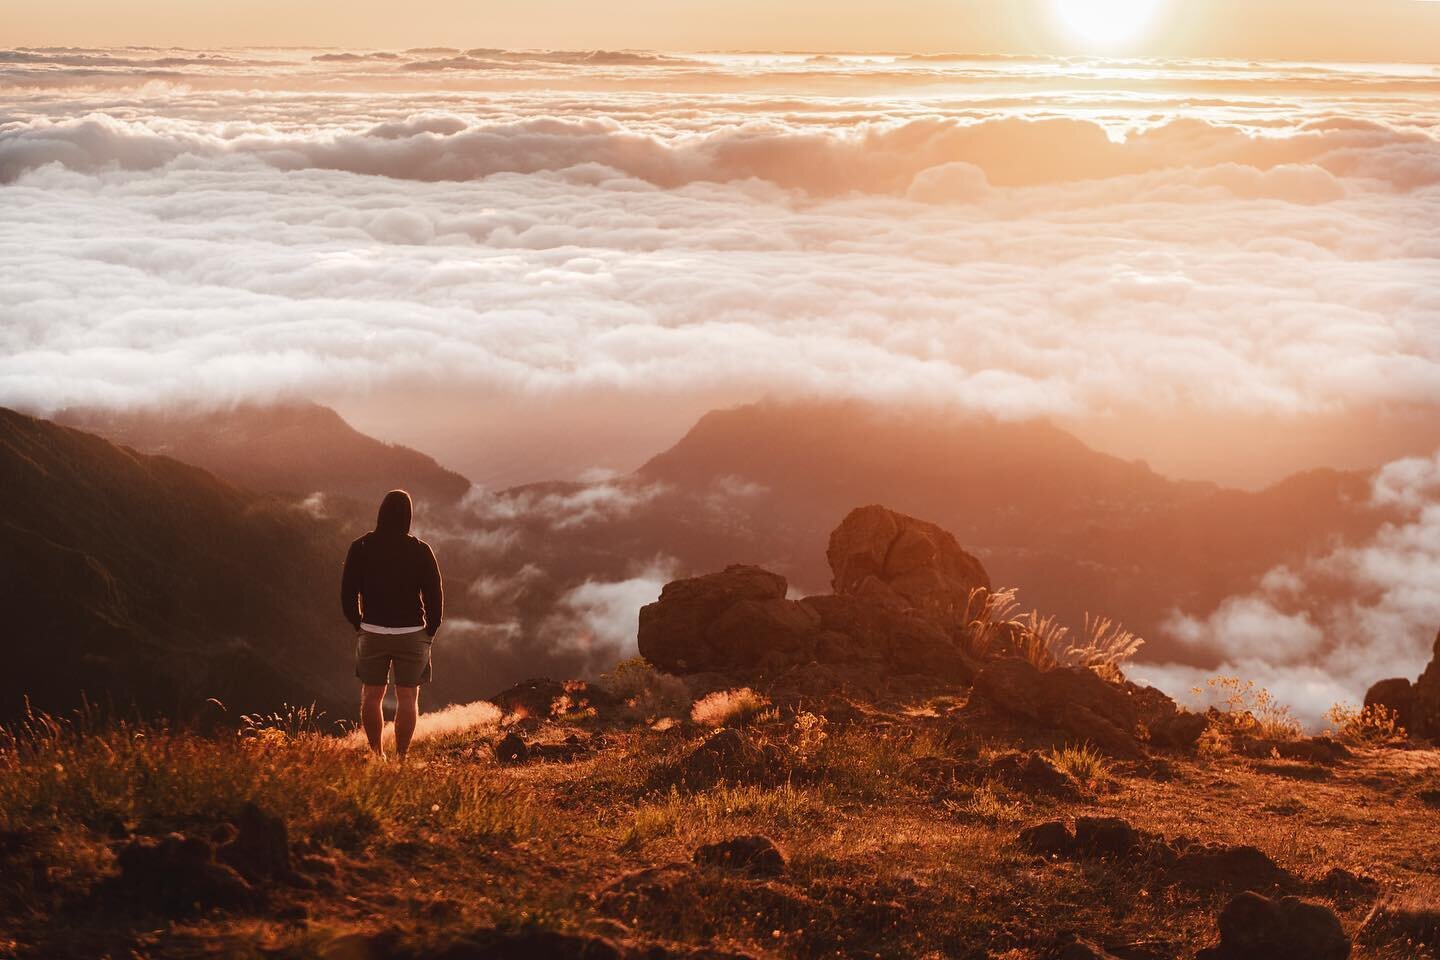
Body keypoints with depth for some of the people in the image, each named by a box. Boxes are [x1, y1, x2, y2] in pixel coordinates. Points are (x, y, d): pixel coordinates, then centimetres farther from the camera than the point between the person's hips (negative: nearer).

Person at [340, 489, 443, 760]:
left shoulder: (360, 548, -6)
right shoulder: (420, 550, -9)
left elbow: (348, 594, -1)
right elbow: (435, 595, -6)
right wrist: (430, 631, 9)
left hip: (372, 633, 1)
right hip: (411, 633, -1)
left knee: (371, 695, 16)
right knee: (407, 697, 7)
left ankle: (377, 754, 19)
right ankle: (401, 757, 5)